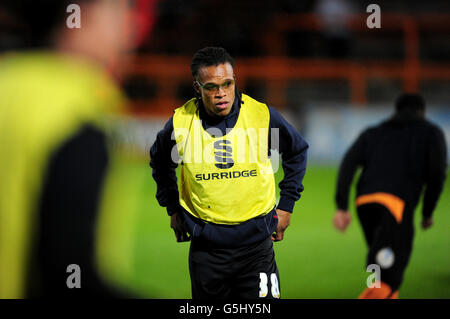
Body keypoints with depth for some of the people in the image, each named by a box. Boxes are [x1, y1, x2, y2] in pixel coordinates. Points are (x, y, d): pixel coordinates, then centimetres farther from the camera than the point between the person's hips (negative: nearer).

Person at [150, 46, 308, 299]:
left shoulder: (263, 115, -7)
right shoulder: (181, 122, -5)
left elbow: (297, 151, 13)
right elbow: (160, 162, 18)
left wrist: (286, 206, 10)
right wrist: (173, 210, 17)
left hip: (256, 243, -1)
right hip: (206, 246, 1)